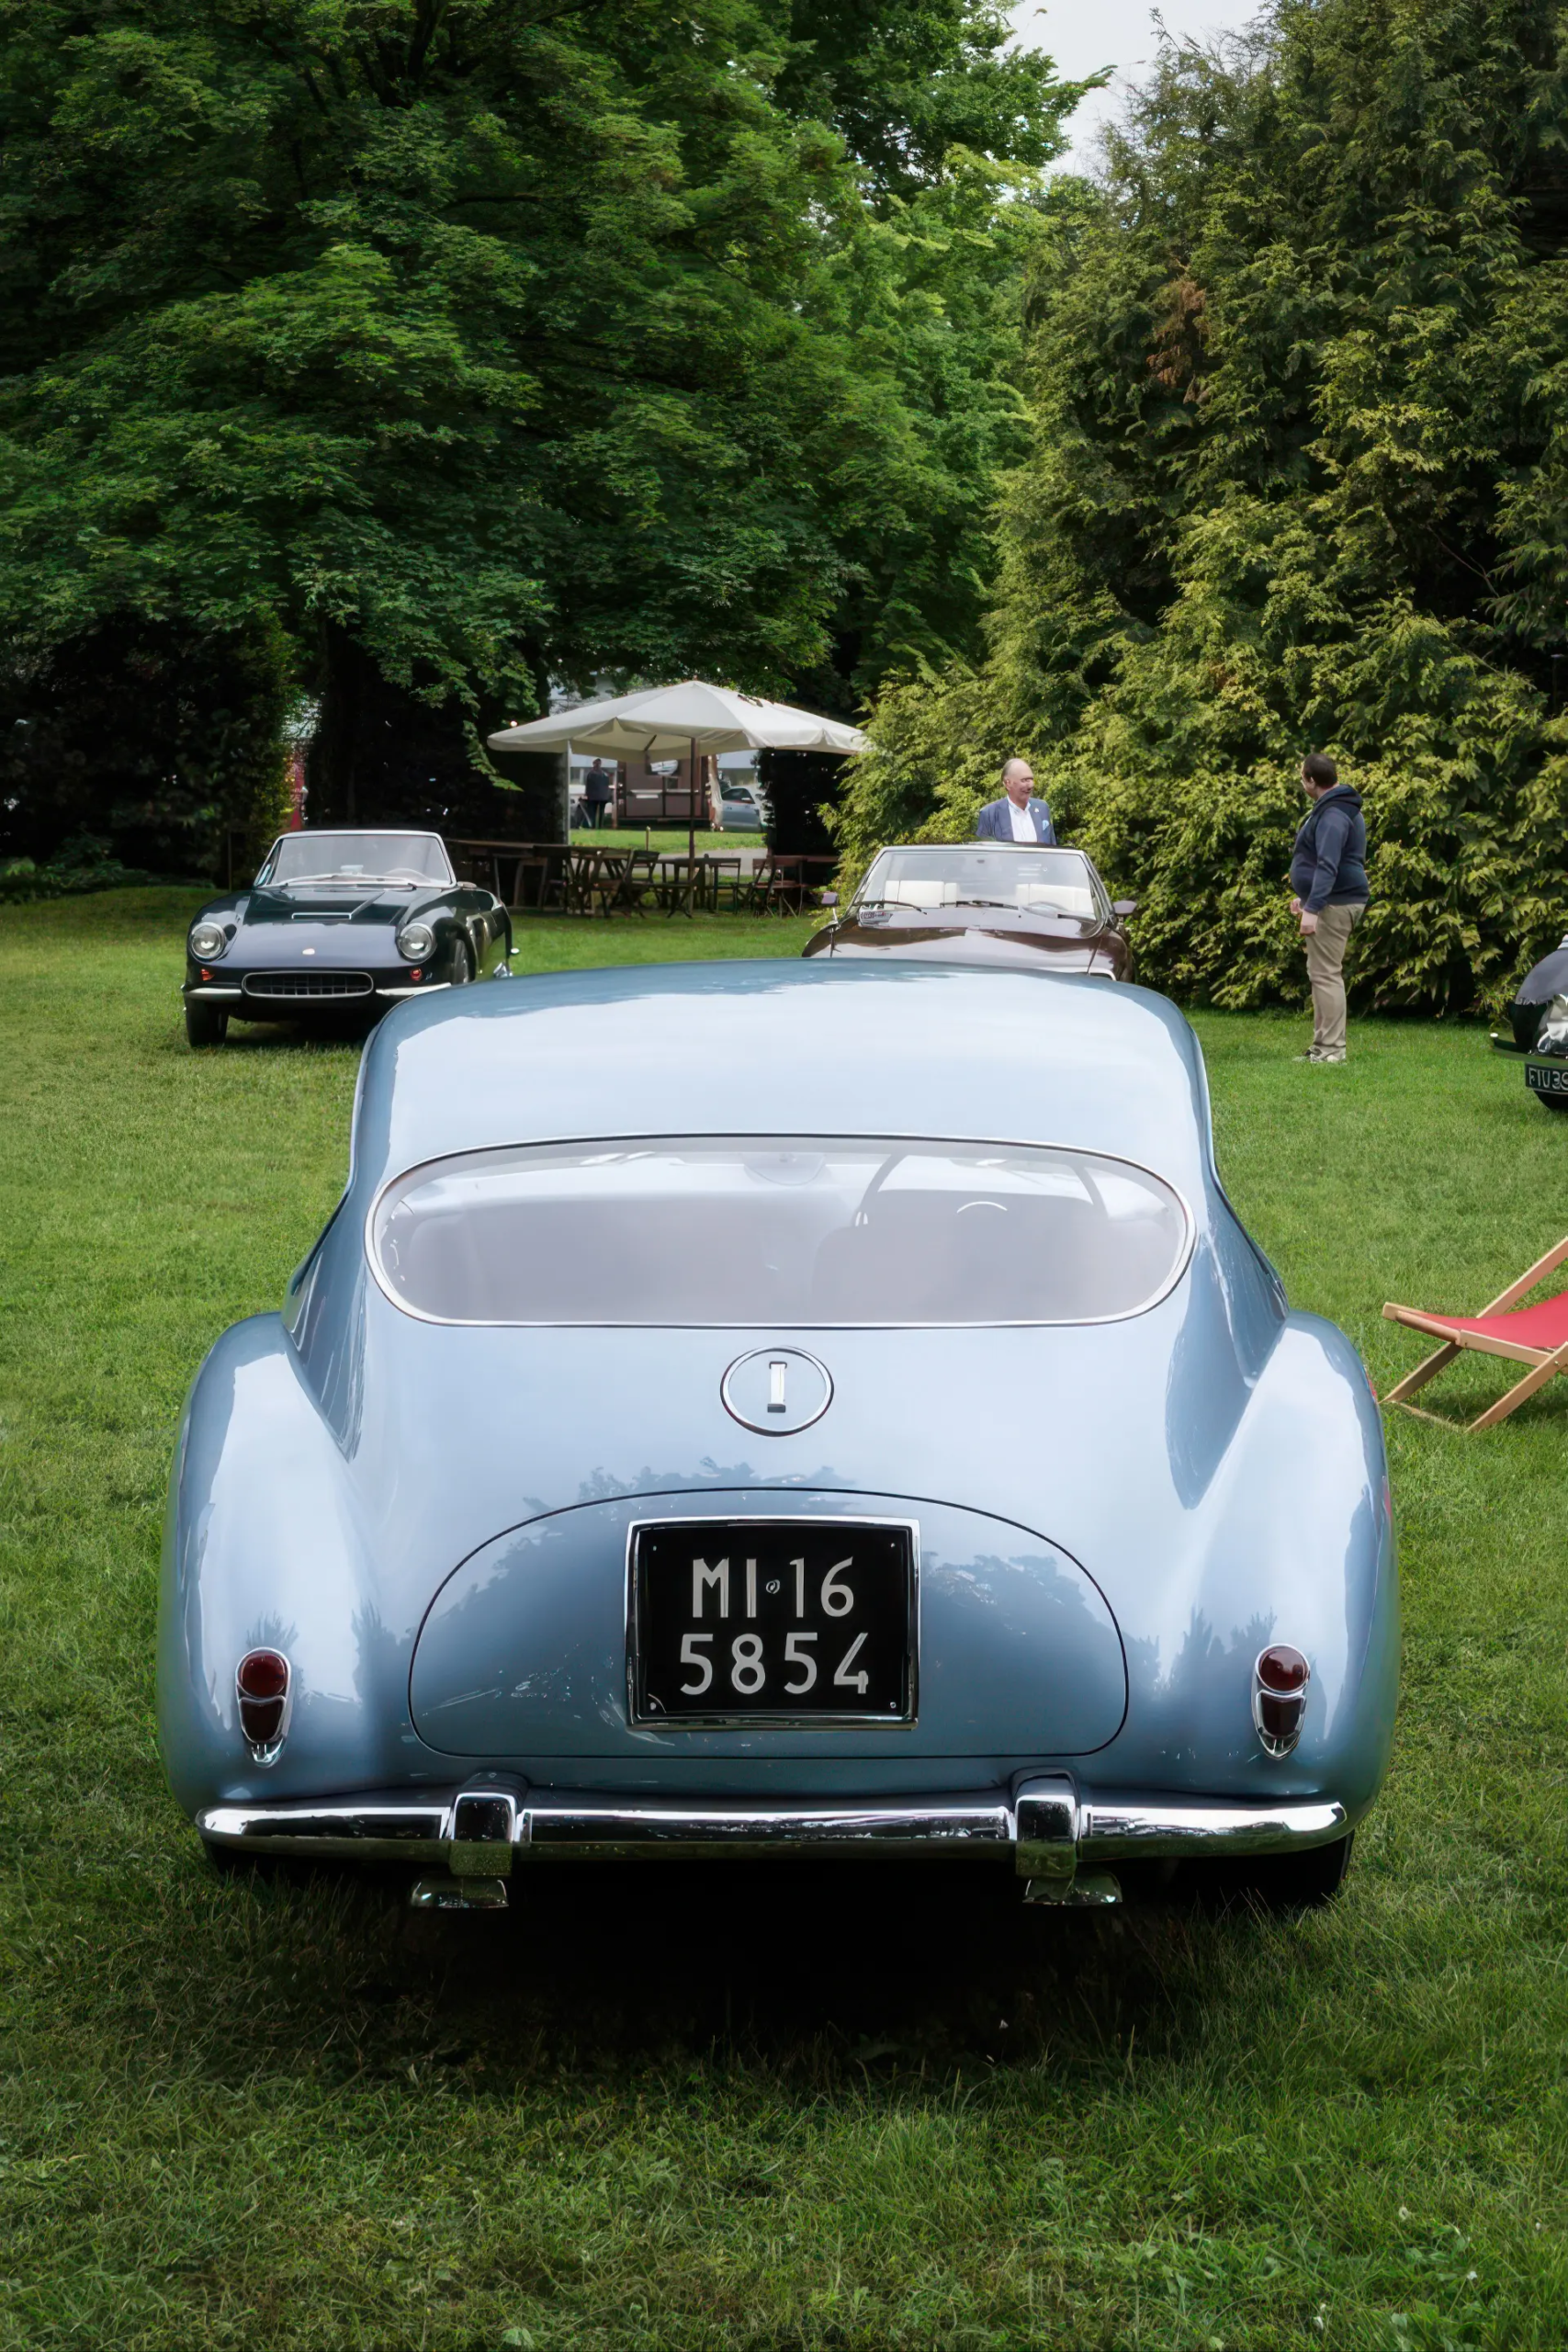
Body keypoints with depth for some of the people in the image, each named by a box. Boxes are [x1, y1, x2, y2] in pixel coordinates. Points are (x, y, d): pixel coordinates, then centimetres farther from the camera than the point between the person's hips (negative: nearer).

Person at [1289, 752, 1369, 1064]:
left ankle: (1331, 1050, -10)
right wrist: (1305, 897, 29)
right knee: (1323, 973, 15)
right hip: (1336, 901, 11)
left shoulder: (1333, 815, -19)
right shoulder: (1338, 808, 17)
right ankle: (1323, 1047, 19)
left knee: (1325, 974, -10)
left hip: (1333, 905, -11)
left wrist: (1312, 908, -31)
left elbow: (1327, 866, -27)